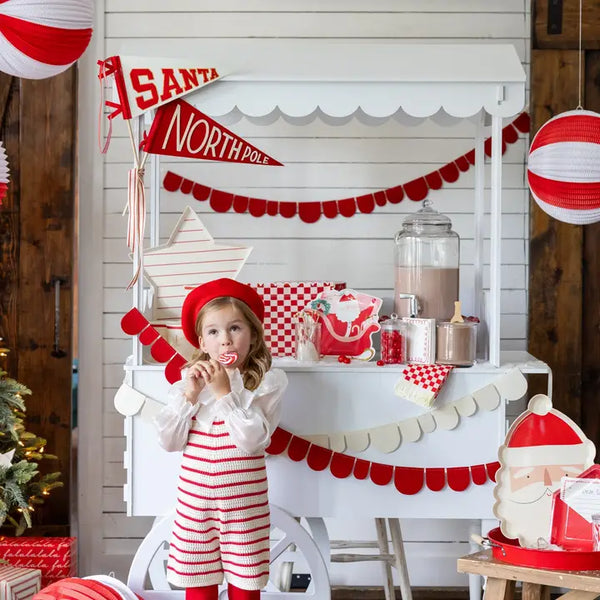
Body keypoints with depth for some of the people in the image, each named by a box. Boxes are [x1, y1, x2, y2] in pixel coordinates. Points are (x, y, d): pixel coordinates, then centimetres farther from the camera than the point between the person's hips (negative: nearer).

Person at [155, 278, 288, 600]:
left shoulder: (267, 382, -7)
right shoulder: (189, 381, 3)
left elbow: (251, 440, -19)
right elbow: (169, 441, -3)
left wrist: (224, 391, -19)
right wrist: (189, 395, -13)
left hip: (244, 502, -2)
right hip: (195, 499, 3)